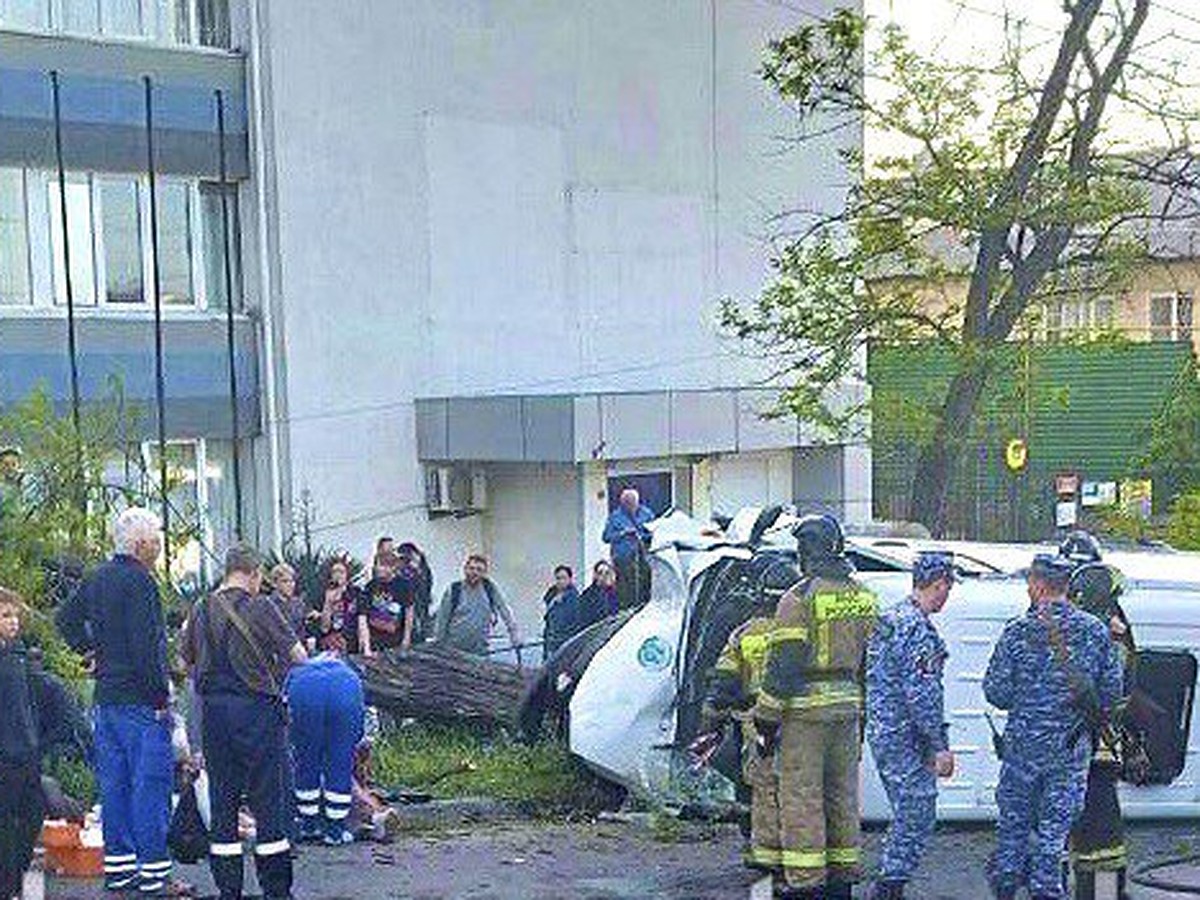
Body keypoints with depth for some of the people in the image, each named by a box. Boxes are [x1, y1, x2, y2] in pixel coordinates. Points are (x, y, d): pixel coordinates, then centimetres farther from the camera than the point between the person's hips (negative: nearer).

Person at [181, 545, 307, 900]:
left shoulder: (201, 610, 6)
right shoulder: (260, 607, -8)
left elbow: (187, 658, 15)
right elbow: (296, 655, -6)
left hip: (213, 710, 4)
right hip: (257, 709, -4)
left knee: (222, 796, 10)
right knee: (268, 796, 1)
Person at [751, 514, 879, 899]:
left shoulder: (799, 599, -11)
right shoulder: (864, 599, 10)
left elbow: (782, 665, -13)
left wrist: (767, 719, -7)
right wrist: (864, 712, 22)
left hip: (806, 708, -6)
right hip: (848, 708, 6)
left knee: (801, 796, -1)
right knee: (843, 793, 14)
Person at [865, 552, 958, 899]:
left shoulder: (889, 619, 14)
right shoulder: (918, 628, -17)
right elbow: (921, 693, -21)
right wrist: (940, 746, -17)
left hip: (881, 731, 10)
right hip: (906, 738, -10)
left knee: (907, 816, 17)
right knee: (917, 816, -4)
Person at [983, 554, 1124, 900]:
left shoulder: (1018, 631, -10)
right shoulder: (1095, 630, -3)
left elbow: (996, 692, -8)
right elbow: (1112, 691, 2)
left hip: (1023, 744, -1)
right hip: (1072, 747, 1)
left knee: (1013, 822, 14)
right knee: (1055, 827, 9)